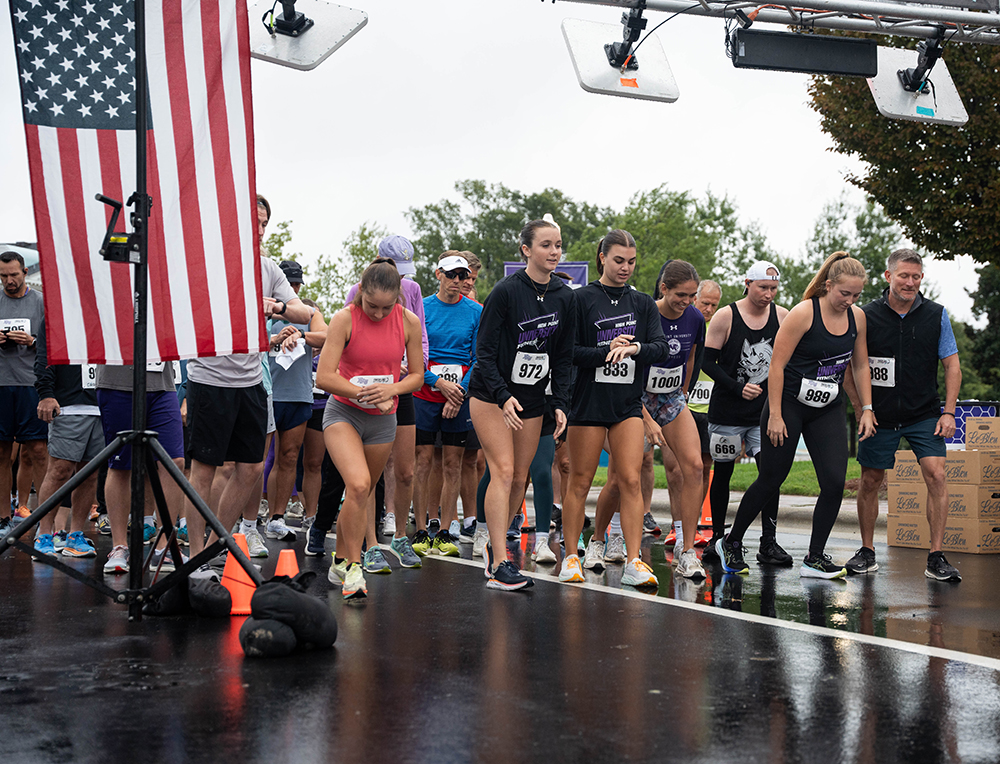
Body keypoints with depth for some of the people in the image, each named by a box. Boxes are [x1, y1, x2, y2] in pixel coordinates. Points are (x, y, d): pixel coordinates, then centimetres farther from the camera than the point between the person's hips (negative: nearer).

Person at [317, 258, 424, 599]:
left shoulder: (409, 322, -3)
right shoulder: (344, 319, -12)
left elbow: (417, 375, 5)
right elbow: (323, 377, -14)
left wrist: (391, 389, -14)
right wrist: (362, 392, -22)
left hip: (383, 418, 4)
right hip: (343, 413, -3)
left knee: (361, 494, 10)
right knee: (358, 485, -23)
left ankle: (340, 561, 29)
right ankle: (353, 569, -14)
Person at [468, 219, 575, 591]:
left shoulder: (565, 297, 2)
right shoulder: (506, 291, -13)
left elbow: (564, 357, 7)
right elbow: (484, 351, -12)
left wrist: (561, 404, -3)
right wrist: (503, 397, -22)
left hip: (531, 399, 5)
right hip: (491, 394, -5)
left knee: (520, 478, 3)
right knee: (503, 471, -14)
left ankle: (495, 544, 20)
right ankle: (499, 564, -14)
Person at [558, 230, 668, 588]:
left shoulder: (643, 303, 11)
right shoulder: (582, 299, 0)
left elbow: (661, 347, 0)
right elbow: (567, 350, -7)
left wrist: (635, 349, -19)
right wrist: (606, 352, -19)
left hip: (628, 403, 3)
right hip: (588, 401, -3)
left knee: (631, 480, -4)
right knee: (580, 482, 2)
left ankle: (633, 562, -4)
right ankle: (571, 556, 13)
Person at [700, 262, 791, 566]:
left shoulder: (782, 317, 3)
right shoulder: (725, 317, -7)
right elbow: (707, 362, -6)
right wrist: (738, 388, -15)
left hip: (766, 410, 2)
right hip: (727, 411, -2)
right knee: (722, 473, 8)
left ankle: (768, 543, -4)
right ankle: (717, 538, 22)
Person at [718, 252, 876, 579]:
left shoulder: (857, 317, 2)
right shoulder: (804, 313, -15)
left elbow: (860, 366, 14)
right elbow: (777, 365, -15)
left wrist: (867, 409, 8)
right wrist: (774, 416, -17)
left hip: (828, 409, 5)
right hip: (789, 403, -5)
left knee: (835, 482, -8)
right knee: (770, 481, 2)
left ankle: (814, 559, 3)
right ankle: (731, 543, 21)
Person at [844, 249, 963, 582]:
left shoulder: (936, 315, 0)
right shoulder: (866, 316, -3)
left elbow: (952, 365, 5)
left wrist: (949, 412, -3)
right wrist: (861, 410, -3)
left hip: (924, 416, 0)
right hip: (879, 417, 0)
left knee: (936, 475, -13)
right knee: (870, 480, 4)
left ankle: (936, 558, -7)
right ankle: (867, 552, 20)